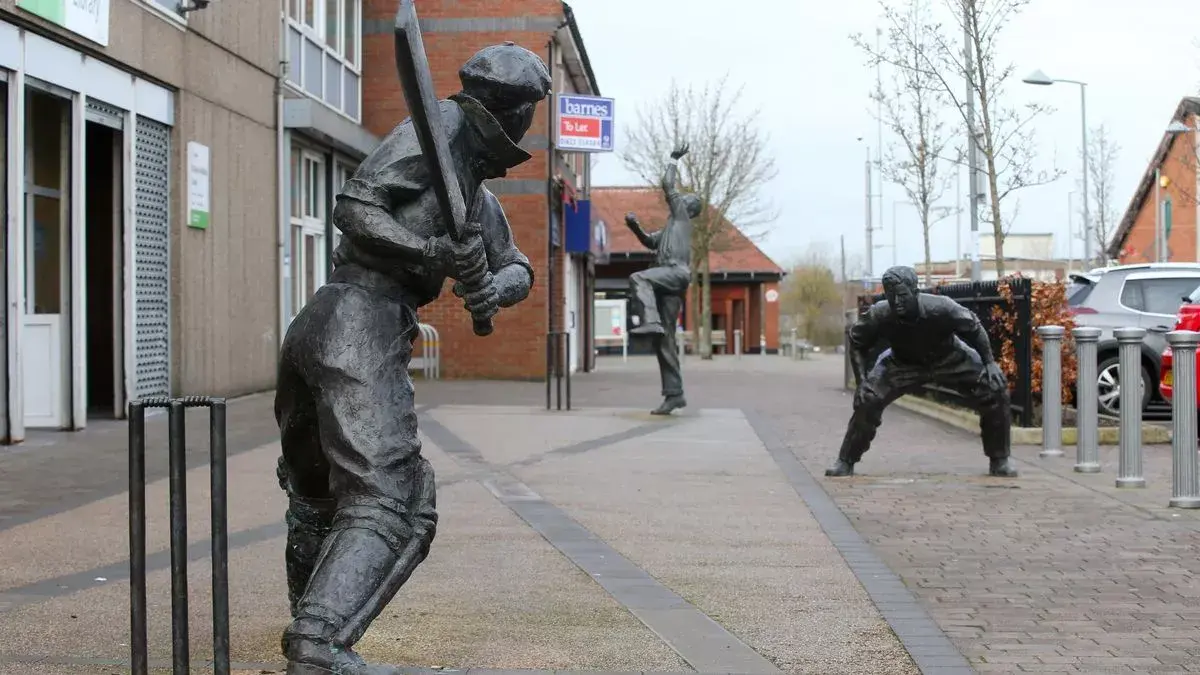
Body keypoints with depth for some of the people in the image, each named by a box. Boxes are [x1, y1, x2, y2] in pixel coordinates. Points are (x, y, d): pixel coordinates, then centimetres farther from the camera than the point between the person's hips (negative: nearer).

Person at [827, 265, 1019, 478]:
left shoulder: (940, 308, -35)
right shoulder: (879, 315, -31)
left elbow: (974, 329, -16)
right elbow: (857, 343, -12)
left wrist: (989, 363, -19)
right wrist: (862, 380, -21)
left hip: (949, 359, 0)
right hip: (903, 363, 0)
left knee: (995, 390, -14)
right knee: (868, 399, -19)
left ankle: (999, 461, 5)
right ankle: (845, 462, -2)